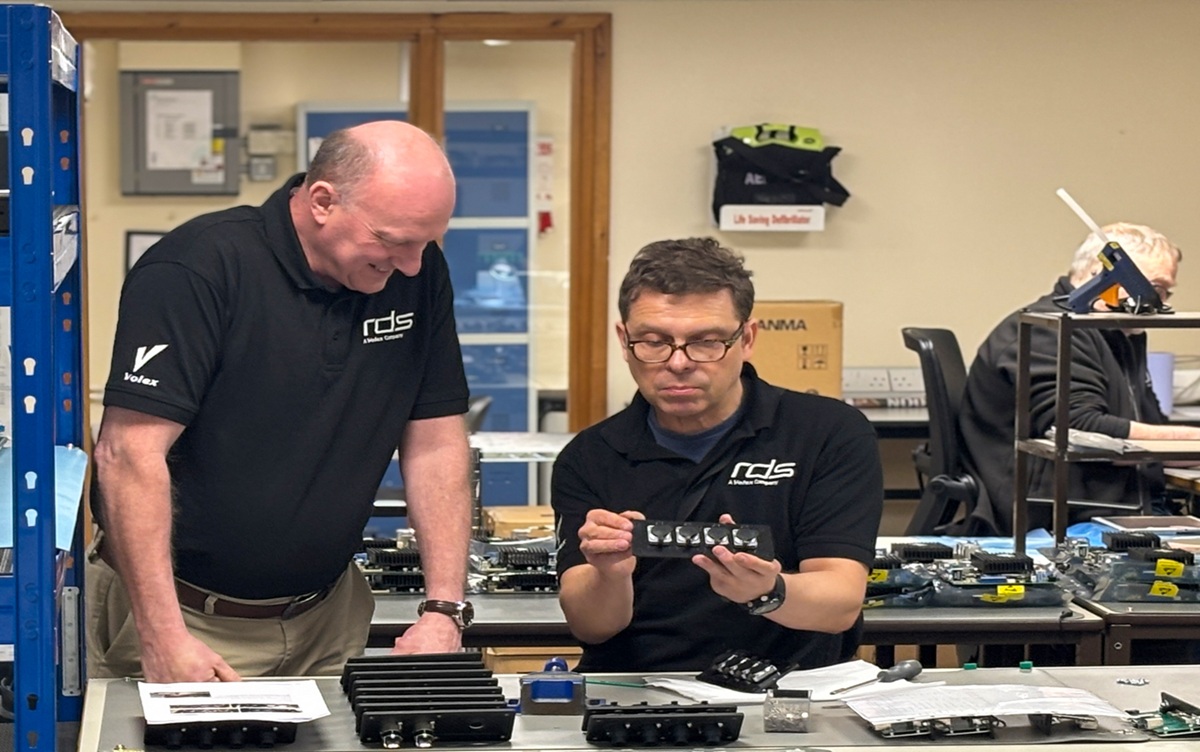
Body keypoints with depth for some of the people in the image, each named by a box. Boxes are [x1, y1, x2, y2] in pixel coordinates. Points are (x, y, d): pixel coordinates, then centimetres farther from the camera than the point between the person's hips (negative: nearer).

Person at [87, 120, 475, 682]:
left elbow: (435, 443, 2)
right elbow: (130, 453, -23)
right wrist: (163, 637, -28)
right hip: (189, 612, -5)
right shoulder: (197, 270, -19)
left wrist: (443, 610, -8)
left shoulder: (418, 275, -1)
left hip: (326, 614, 5)